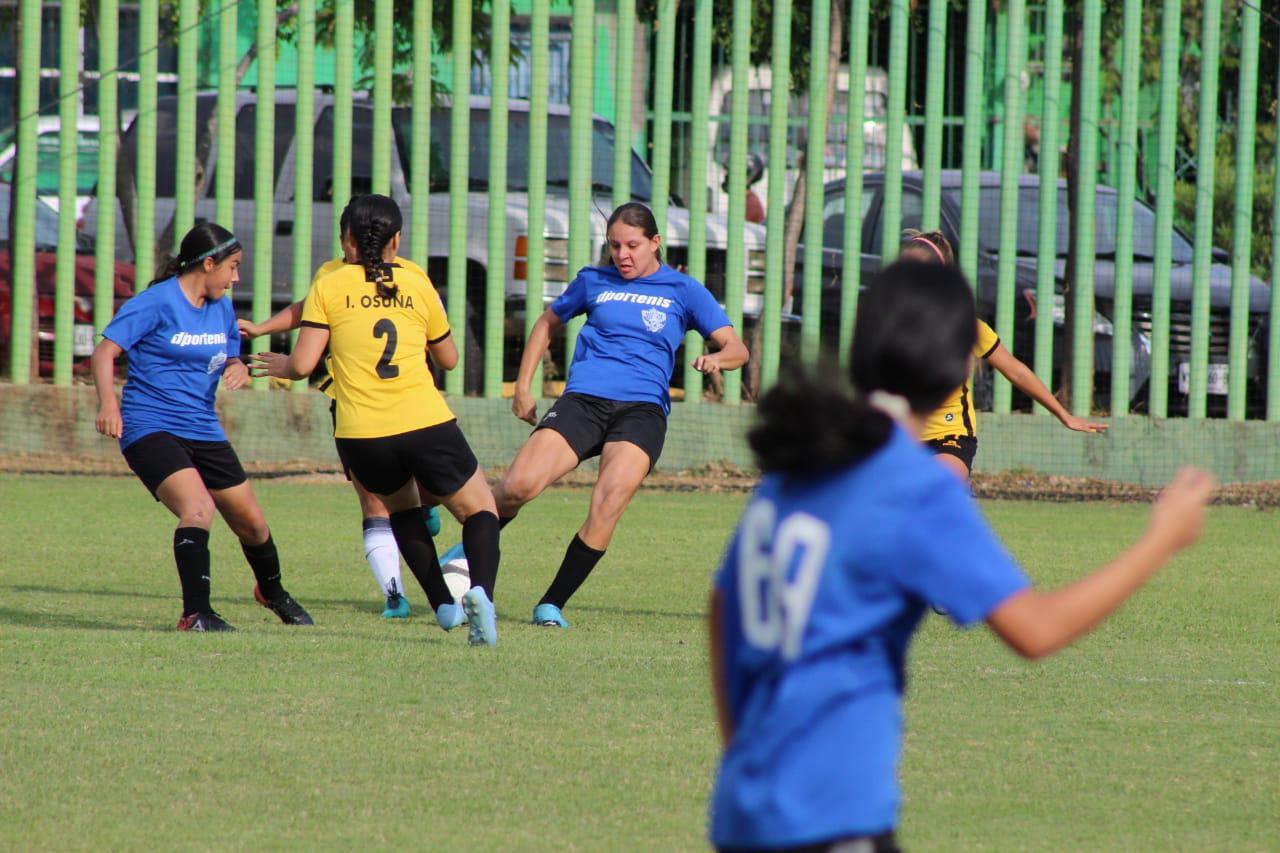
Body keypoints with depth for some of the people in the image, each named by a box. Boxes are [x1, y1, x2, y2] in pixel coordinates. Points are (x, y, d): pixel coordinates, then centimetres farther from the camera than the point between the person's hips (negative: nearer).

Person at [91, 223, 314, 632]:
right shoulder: (157, 303, -11)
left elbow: (230, 359, 25)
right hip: (150, 428, -7)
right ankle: (195, 614, -29)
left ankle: (272, 592, 42)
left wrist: (238, 368, -1)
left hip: (203, 431, 7)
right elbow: (105, 350, -14)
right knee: (198, 507, -30)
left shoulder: (222, 308, 11)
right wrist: (108, 403, -30)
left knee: (251, 522, 14)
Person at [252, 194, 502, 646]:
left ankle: (443, 604, 17)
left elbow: (302, 365, -2)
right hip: (426, 423, -1)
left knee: (401, 507, 29)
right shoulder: (417, 285, 8)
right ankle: (480, 590, -17)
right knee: (479, 508, 13)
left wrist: (276, 365, 20)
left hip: (362, 436, 1)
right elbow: (448, 358, 20)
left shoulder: (329, 287, 4)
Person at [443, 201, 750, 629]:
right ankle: (472, 549, 10)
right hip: (583, 400, 1)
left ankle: (552, 604, -13)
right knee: (518, 485, -20)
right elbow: (547, 324, 30)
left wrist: (715, 358, -17)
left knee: (608, 504, -25)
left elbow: (737, 349, 7)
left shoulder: (682, 291, 10)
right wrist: (523, 387, 21)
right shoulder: (594, 281, 16)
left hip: (642, 409, -1)